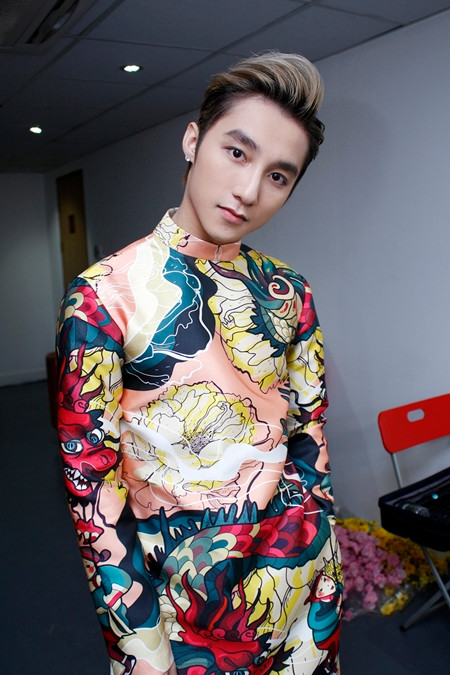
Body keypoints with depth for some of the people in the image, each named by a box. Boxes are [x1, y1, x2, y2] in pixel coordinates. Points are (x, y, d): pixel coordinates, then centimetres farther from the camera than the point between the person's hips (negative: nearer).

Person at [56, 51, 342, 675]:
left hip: (300, 569, 4)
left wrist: (321, 605, 2)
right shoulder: (106, 294, -15)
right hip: (178, 577, -3)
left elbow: (310, 433, 2)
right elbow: (90, 477, -13)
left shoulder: (289, 294, -3)